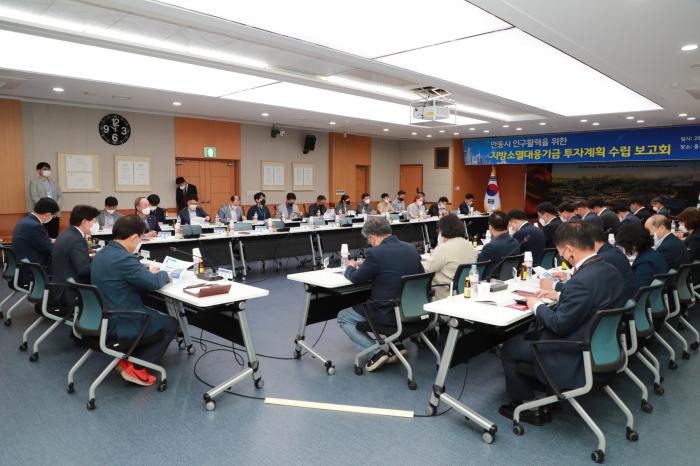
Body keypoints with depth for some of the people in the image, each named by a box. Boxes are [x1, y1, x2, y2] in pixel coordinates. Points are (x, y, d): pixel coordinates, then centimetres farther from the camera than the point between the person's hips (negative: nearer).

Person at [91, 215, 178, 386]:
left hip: (102, 318, 10)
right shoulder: (123, 259, -26)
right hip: (118, 324, -10)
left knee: (153, 313, 28)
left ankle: (126, 358, 24)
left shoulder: (102, 254, 4)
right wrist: (164, 274, 2)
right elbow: (153, 283, -18)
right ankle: (135, 367, 4)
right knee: (171, 324, 8)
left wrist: (147, 271, 16)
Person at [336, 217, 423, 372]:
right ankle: (397, 343, 22)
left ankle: (375, 352, 1)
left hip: (388, 314, -7)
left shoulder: (375, 253, -19)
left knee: (343, 317, 15)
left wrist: (350, 268, 18)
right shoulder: (412, 249, 1)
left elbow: (356, 279, -6)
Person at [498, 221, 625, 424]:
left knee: (509, 348, 4)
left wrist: (538, 305, -8)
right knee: (530, 333, 25)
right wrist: (559, 296, 11)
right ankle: (538, 388, 32)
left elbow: (559, 325, -23)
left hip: (576, 358, -9)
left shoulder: (582, 280, -31)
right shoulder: (610, 271, -3)